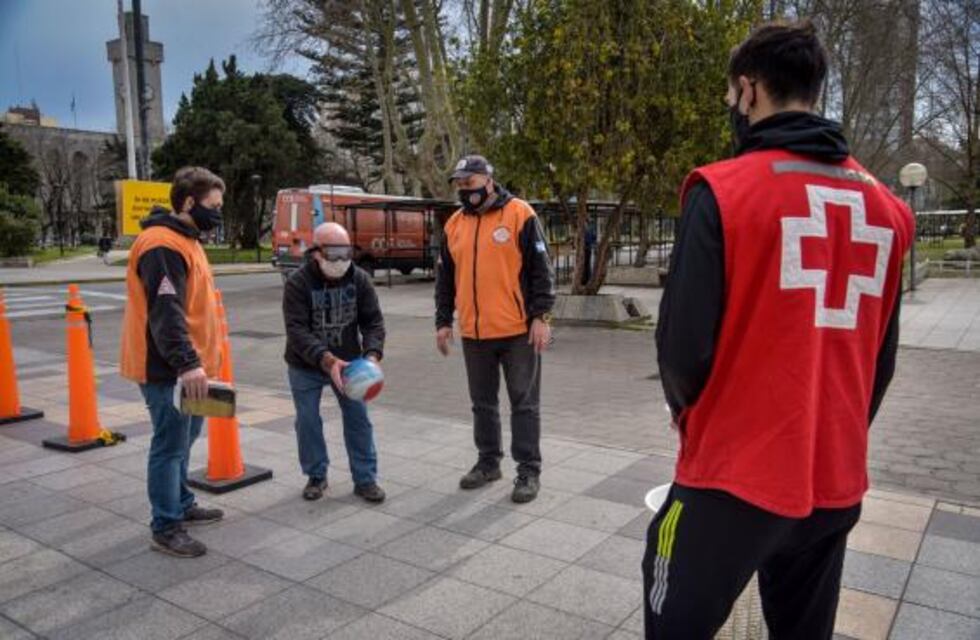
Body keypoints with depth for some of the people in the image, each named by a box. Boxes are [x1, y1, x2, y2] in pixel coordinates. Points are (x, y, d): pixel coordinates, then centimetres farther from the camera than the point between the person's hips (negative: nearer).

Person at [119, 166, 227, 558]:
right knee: (171, 447, -2)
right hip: (168, 369, -10)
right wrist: (187, 363, -35)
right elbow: (165, 312, -28)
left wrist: (196, 361, 24)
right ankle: (166, 528, 9)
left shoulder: (185, 239, 15)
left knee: (184, 439, 20)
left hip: (182, 366, 10)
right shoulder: (163, 245, -18)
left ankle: (182, 506, 34)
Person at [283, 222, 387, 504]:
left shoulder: (359, 279, -11)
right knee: (308, 422, 7)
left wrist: (372, 354, -29)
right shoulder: (298, 282, -19)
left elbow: (373, 320, -10)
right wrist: (327, 360, -40)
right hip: (306, 366, -1)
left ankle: (365, 478, 15)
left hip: (347, 362, 2)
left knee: (358, 419, 2)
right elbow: (296, 330, -27)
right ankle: (316, 476, 27)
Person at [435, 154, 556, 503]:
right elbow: (445, 278, 15)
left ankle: (529, 470, 13)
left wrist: (541, 316, -12)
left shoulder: (519, 214, -6)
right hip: (474, 333, 5)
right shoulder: (454, 224, 9)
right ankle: (488, 462, 30)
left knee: (524, 403, 4)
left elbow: (540, 269, -7)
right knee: (483, 403, 15)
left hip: (518, 330, -5)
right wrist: (443, 321, 11)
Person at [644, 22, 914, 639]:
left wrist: (690, 415, 6)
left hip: (735, 477, -5)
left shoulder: (724, 190, -13)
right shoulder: (886, 206, 4)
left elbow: (685, 341, -14)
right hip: (838, 482, 6)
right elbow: (882, 356, 9)